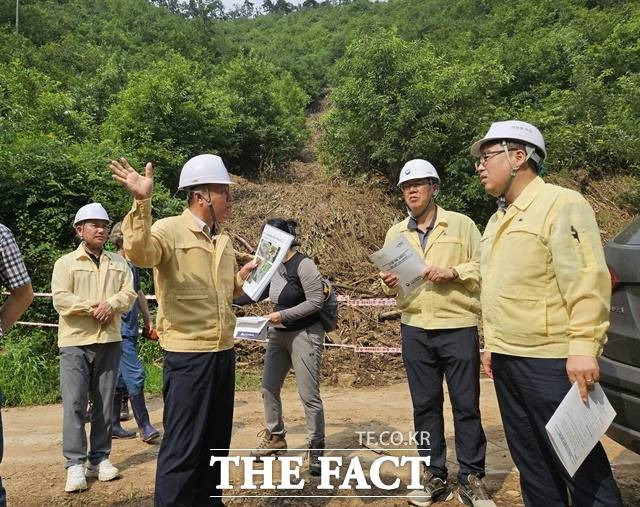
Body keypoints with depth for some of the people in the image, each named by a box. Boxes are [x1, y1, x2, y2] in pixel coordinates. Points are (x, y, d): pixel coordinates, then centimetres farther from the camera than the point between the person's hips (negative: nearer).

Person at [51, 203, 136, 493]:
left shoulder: (119, 263, 13)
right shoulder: (65, 263, 4)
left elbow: (129, 293, 2)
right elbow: (61, 299, -9)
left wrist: (111, 304, -16)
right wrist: (93, 306, -16)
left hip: (109, 340, 3)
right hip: (75, 341, -3)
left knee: (104, 402, 7)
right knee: (74, 402, -5)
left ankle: (100, 459, 17)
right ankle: (75, 464, 3)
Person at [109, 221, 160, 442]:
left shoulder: (133, 265, 15)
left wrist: (148, 319, 24)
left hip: (131, 329, 9)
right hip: (119, 329, -9)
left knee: (120, 379, 12)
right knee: (135, 374, -9)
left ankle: (114, 425, 21)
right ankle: (144, 426, -1)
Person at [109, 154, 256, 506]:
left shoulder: (223, 240, 12)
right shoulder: (169, 230, -10)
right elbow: (139, 252, -32)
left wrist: (242, 277, 4)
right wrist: (141, 203, -43)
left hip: (223, 353, 8)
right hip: (187, 356, -8)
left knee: (216, 443, 18)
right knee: (183, 448, 1)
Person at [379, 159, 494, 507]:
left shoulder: (462, 224, 3)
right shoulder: (395, 233, 12)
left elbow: (484, 269, 0)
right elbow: (390, 279, 13)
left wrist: (453, 272, -15)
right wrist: (389, 283, -8)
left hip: (458, 326, -3)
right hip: (414, 329, 3)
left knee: (466, 405, 4)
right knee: (425, 405, 9)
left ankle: (471, 479, 18)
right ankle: (435, 476, 23)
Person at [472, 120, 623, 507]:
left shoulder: (561, 204, -9)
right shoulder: (498, 219, 17)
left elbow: (587, 280, -18)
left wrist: (583, 347, -23)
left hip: (552, 360, -8)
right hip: (506, 359, 8)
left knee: (578, 463, 2)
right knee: (531, 463, 17)